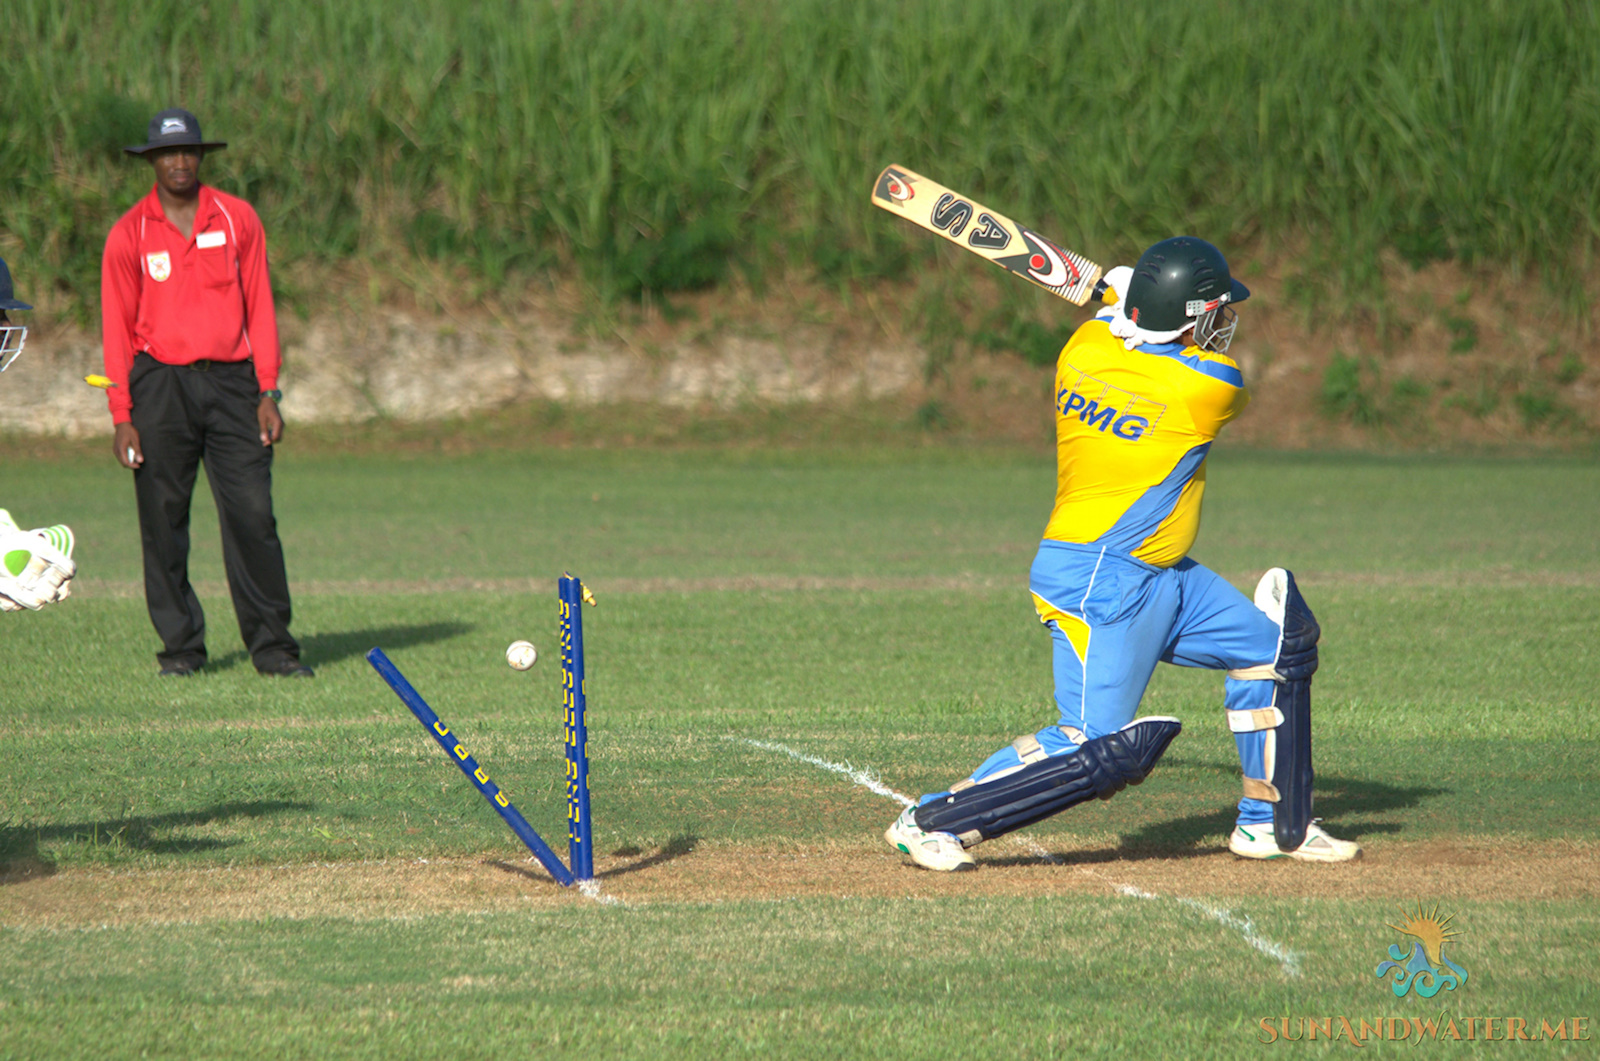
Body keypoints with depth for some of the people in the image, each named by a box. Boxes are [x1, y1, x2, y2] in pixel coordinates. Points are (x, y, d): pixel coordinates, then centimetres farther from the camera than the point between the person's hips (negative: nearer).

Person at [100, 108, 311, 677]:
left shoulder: (238, 219, 8)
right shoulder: (128, 234, 4)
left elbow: (259, 308, 9)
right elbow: (117, 327, 4)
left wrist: (268, 393, 2)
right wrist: (122, 416, -3)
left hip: (231, 380, 0)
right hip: (160, 382, 0)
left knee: (253, 513, -6)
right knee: (163, 519, -1)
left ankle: (271, 643, -3)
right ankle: (180, 645, 8)